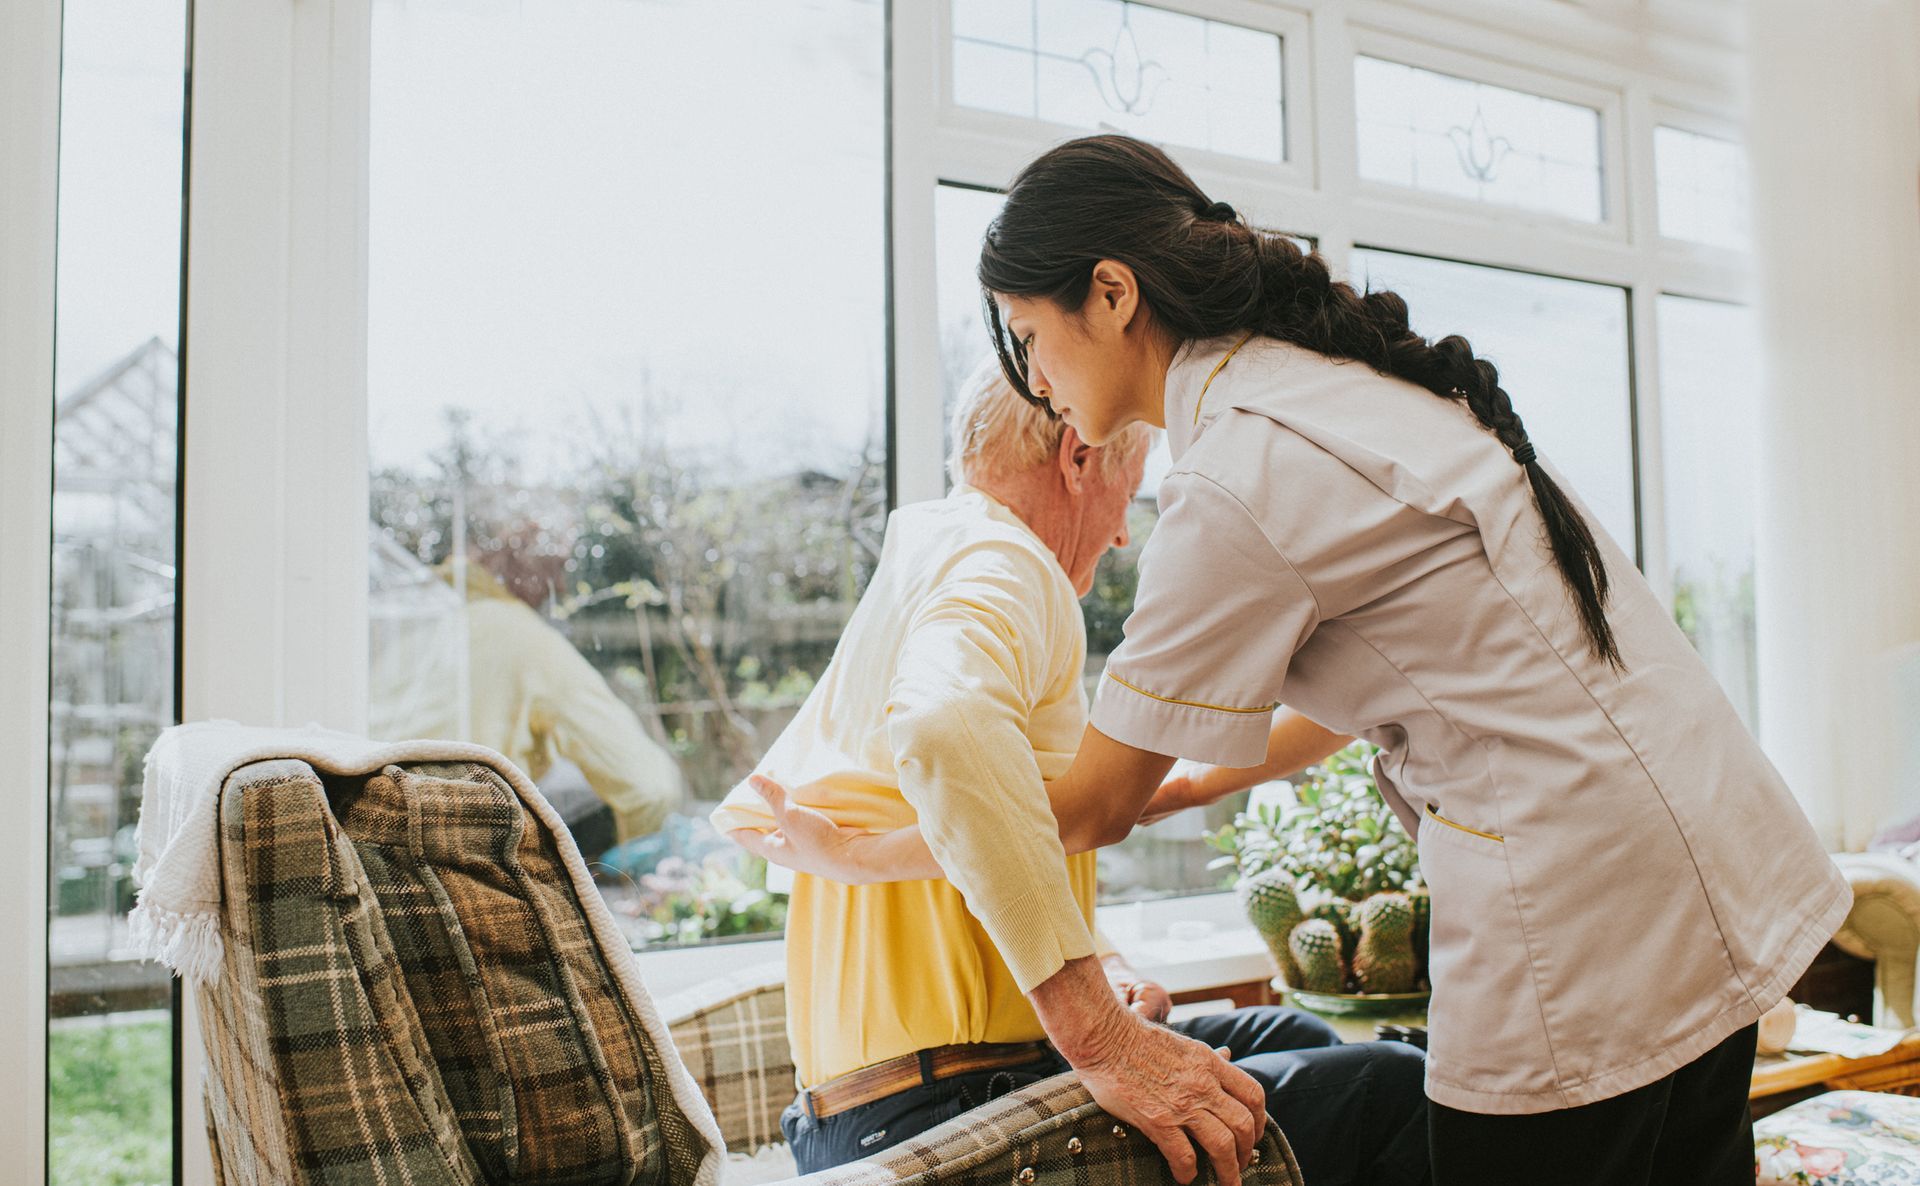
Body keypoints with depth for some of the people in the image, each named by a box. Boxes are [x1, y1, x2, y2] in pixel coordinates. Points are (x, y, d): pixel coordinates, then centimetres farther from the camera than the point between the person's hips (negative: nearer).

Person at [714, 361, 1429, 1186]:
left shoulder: (905, 585, 21)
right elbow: (946, 727, -35)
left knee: (1285, 1035, 23)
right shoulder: (1002, 564, -10)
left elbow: (751, 816, 24)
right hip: (942, 1117, -11)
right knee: (1394, 1091, -9)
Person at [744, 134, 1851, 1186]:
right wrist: (1182, 785, 22)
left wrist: (855, 856, 2)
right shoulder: (1336, 376, 10)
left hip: (1590, 934, -9)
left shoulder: (1236, 484, -19)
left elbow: (1091, 810, -11)